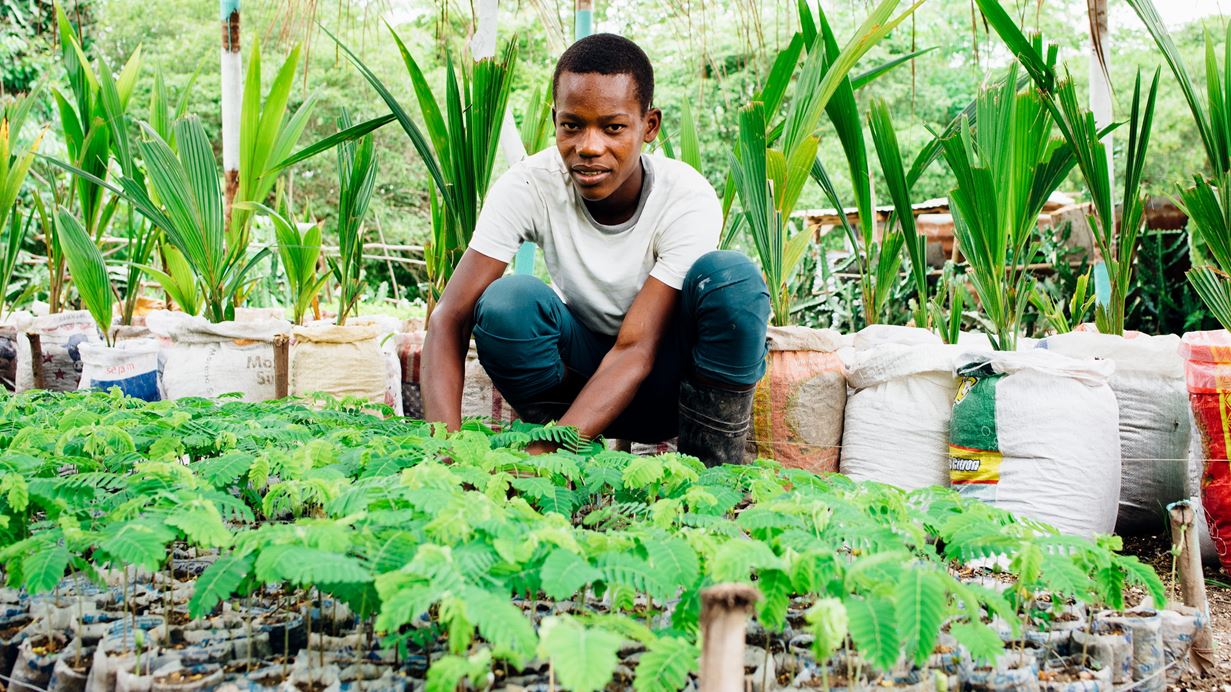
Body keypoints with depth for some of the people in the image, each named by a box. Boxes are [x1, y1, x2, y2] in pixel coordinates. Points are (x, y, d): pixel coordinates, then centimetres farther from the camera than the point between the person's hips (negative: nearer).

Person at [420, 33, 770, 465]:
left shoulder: (687, 200, -25)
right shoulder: (529, 186, -20)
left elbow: (637, 351, -31)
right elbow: (450, 318, -26)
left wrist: (542, 454, -46)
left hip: (669, 379, -1)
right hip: (581, 370, 1)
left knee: (730, 276, -30)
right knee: (506, 301, -29)